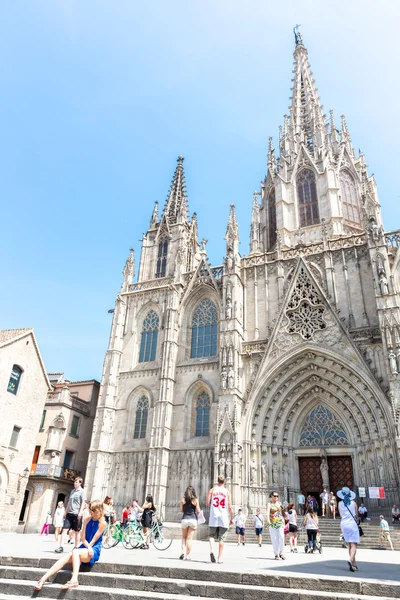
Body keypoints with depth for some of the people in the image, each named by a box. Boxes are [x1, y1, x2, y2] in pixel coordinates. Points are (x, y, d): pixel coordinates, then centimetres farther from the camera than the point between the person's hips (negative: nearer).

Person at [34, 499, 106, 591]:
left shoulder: (102, 523, -10)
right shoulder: (87, 520, 8)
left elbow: (93, 542, -9)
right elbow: (83, 539, 2)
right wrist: (89, 547, -14)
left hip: (94, 551, -5)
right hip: (85, 548, 6)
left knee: (75, 551, -33)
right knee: (65, 558, -20)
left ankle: (74, 580, -42)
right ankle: (43, 579, -25)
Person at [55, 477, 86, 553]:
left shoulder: (82, 491, -4)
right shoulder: (72, 491, 15)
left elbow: (83, 502, -10)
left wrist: (80, 513, -18)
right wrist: (66, 511, 16)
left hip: (77, 514, -6)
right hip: (69, 513, 6)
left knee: (76, 531, 4)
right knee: (64, 529, -4)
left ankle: (76, 547, 14)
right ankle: (61, 547, -4)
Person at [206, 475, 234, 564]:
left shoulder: (212, 490, 3)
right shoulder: (227, 492, 1)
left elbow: (207, 504, 0)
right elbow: (230, 507, -1)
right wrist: (232, 518, 9)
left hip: (213, 517, 0)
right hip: (224, 518, 0)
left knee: (211, 535, 13)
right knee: (222, 538, 8)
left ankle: (211, 550, -11)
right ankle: (220, 558, 10)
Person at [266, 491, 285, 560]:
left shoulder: (279, 503, 13)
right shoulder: (269, 504, -2)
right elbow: (268, 512, -19)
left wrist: (283, 521, 15)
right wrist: (268, 520, -35)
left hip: (280, 522, 3)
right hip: (272, 523, -3)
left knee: (281, 537, -9)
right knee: (274, 539, -4)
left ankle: (281, 552, 7)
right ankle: (276, 554, 6)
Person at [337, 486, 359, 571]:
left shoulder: (340, 503, 2)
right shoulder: (353, 503, -2)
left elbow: (341, 516, 7)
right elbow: (357, 515, 6)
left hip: (344, 524, 3)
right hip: (352, 523, -3)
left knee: (350, 545, 15)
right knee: (354, 545, -6)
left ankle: (354, 564, 17)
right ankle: (351, 560, -30)